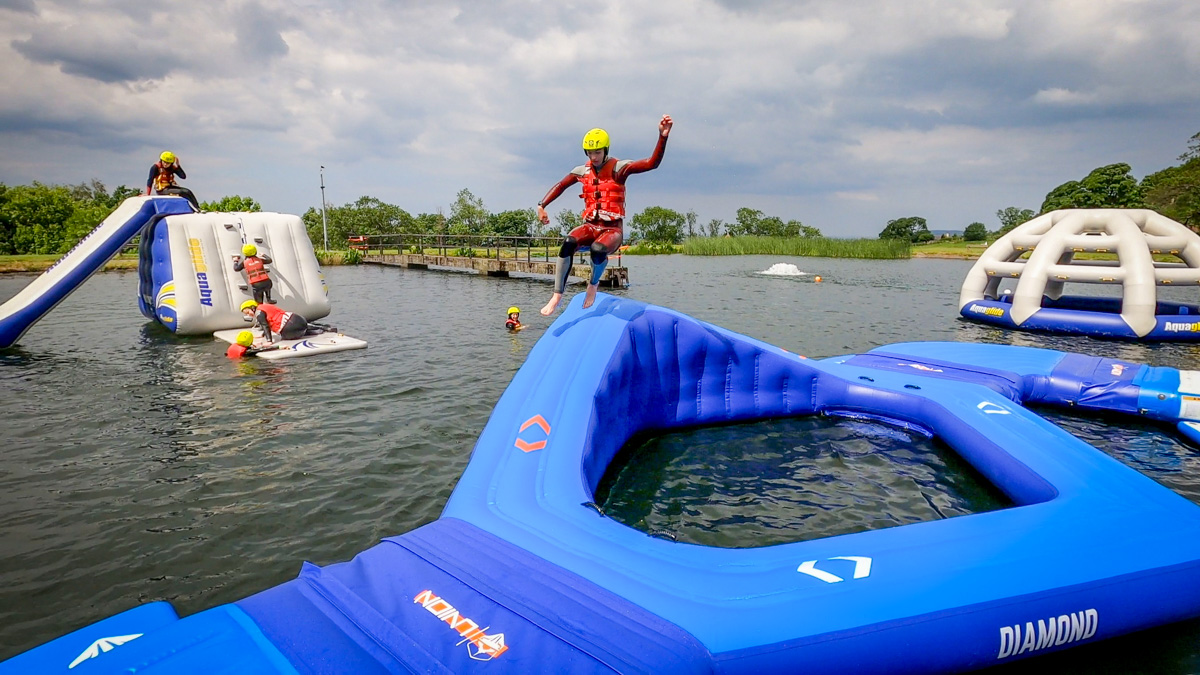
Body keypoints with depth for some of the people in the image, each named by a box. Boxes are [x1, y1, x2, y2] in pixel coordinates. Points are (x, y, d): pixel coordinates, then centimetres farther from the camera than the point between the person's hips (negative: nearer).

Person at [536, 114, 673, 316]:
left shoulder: (618, 168, -4)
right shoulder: (582, 171, 10)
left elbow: (652, 163, -16)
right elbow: (560, 186, 23)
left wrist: (662, 137, -31)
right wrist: (541, 206, 10)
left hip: (612, 229, -3)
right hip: (590, 226, 3)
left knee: (598, 250, -37)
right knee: (568, 243, -30)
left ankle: (593, 284, -4)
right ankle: (557, 296, -25)